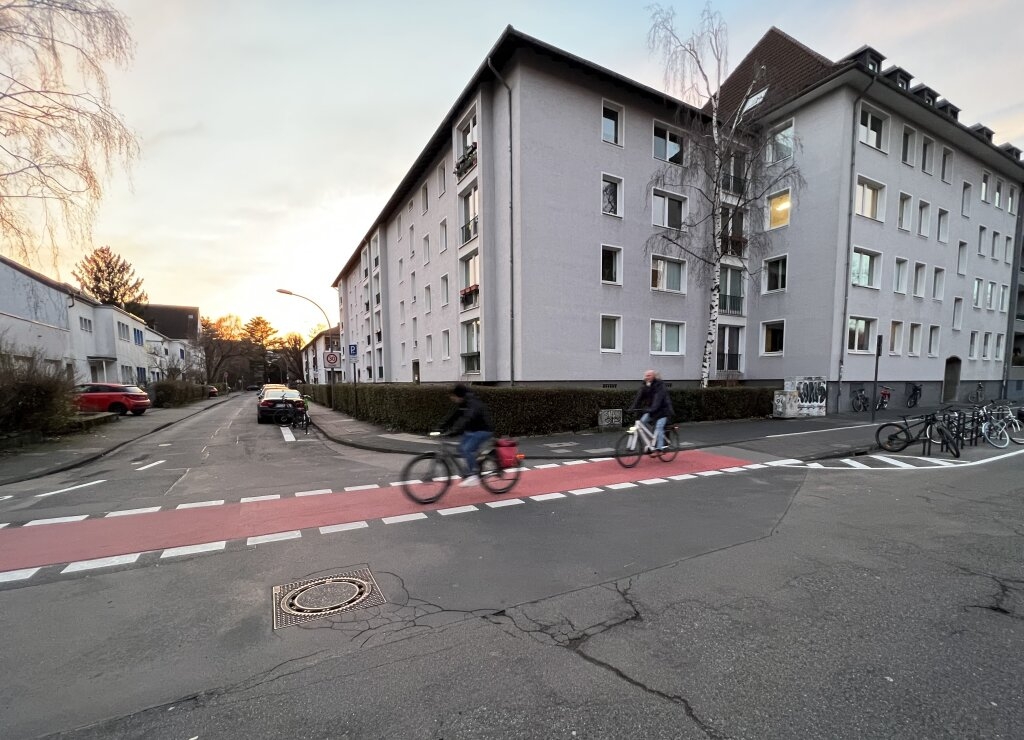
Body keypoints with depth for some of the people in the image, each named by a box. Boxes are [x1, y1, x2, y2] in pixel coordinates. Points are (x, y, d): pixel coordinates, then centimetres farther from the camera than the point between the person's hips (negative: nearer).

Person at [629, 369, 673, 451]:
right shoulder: (644, 386, 1)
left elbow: (658, 398, -32)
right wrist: (633, 408, -19)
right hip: (650, 410, 6)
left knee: (659, 427, -16)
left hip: (662, 410, -6)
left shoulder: (660, 386, -18)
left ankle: (660, 448, -10)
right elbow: (639, 397, -7)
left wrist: (652, 409, -45)